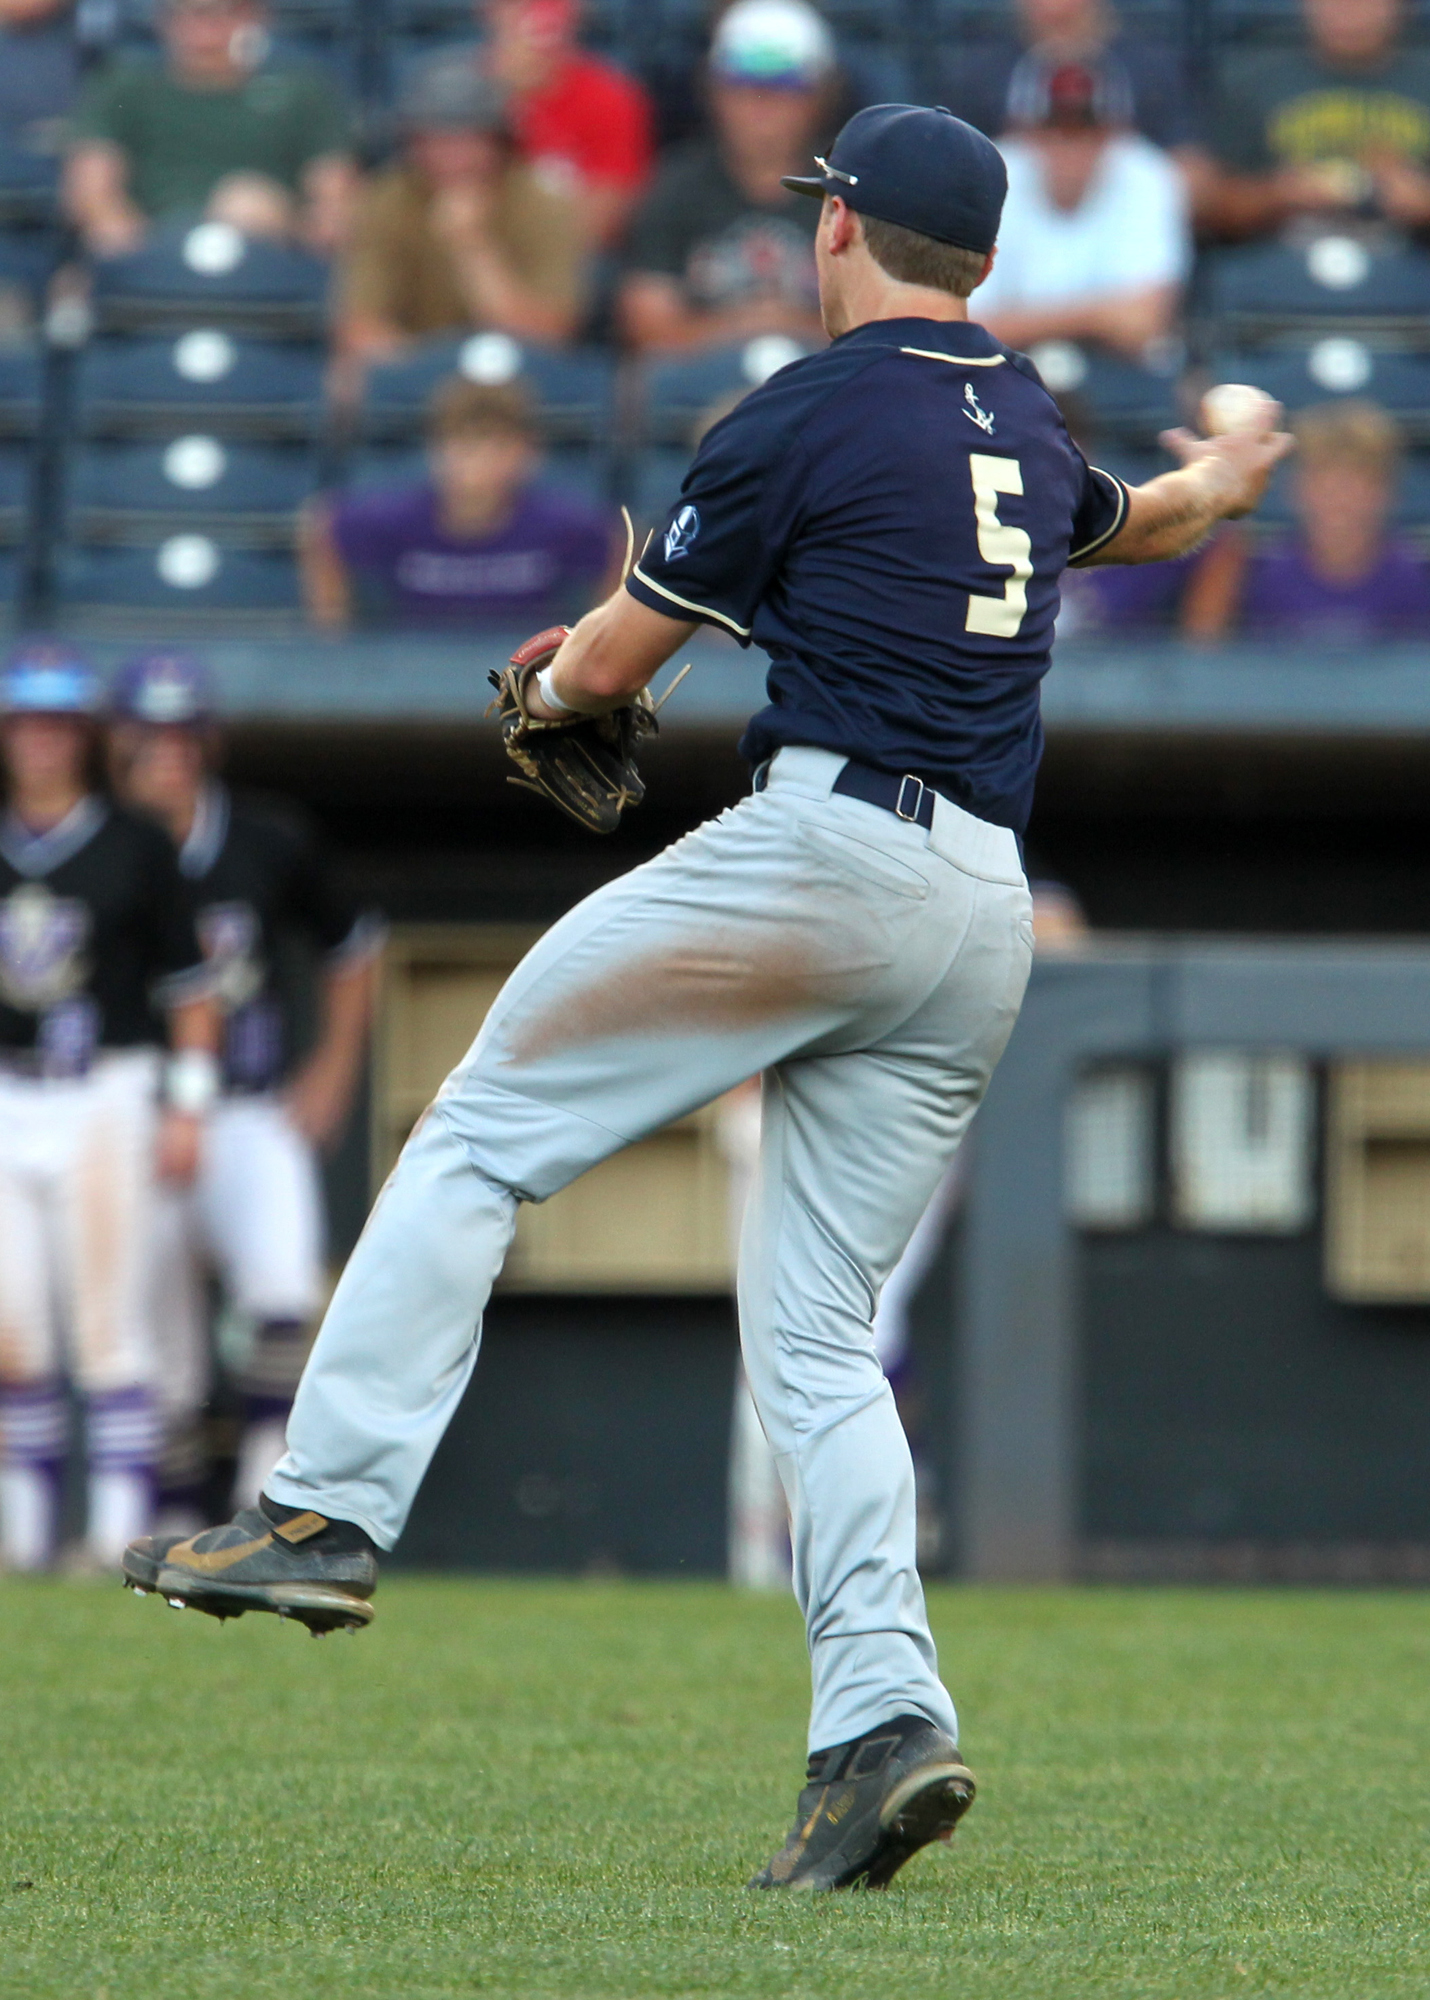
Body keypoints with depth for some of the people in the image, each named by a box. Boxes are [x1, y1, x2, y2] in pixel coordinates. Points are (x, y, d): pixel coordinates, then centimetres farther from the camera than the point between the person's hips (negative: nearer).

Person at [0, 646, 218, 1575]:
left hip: (106, 1093, -4)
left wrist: (189, 1105, -4)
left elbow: (191, 983, 2)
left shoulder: (137, 847, 1)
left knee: (107, 1319, -10)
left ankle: (122, 1522, -9)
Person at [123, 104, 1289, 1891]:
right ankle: (884, 1722, -7)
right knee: (817, 1327, 8)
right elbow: (1133, 522, 44)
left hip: (822, 846, -7)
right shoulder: (1033, 431, 18)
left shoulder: (809, 416, -3)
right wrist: (1221, 480, 69)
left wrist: (554, 679, 28)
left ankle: (327, 1514, -11)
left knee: (483, 1129, 0)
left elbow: (604, 666, 3)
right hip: (987, 909, 7)